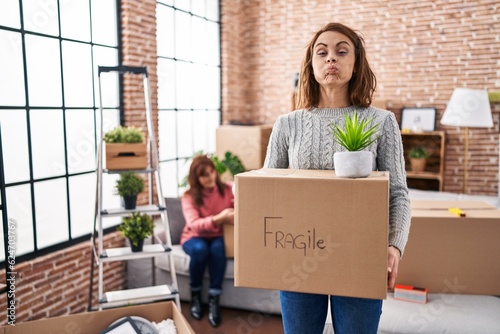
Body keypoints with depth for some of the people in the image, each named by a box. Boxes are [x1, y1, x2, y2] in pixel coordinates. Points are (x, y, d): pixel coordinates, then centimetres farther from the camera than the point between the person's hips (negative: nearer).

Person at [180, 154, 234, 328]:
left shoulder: (227, 189, -8)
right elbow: (194, 225, -29)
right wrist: (218, 219, -46)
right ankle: (195, 295, -11)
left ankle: (214, 300, -23)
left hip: (218, 236, 1)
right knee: (200, 249, -35)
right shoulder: (189, 196, -15)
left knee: (217, 248, -34)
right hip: (194, 237, -1)